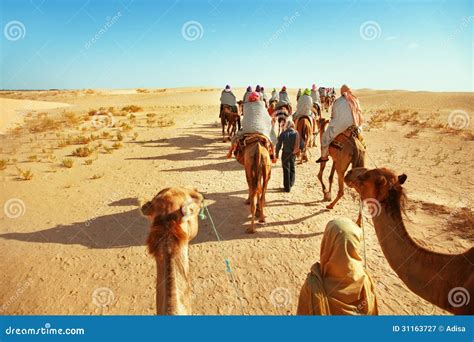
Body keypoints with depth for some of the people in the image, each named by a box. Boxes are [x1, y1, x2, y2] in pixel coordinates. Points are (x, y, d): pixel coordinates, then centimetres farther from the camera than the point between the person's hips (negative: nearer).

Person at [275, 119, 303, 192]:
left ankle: (287, 187, 7)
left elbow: (279, 144, -7)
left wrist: (277, 153, 5)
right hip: (293, 154, 3)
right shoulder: (296, 133, -5)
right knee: (292, 168, 22)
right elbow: (302, 144, -3)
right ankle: (291, 183, 35)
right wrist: (299, 149, 15)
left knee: (286, 170, 4)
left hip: (285, 154, -3)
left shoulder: (283, 133, -11)